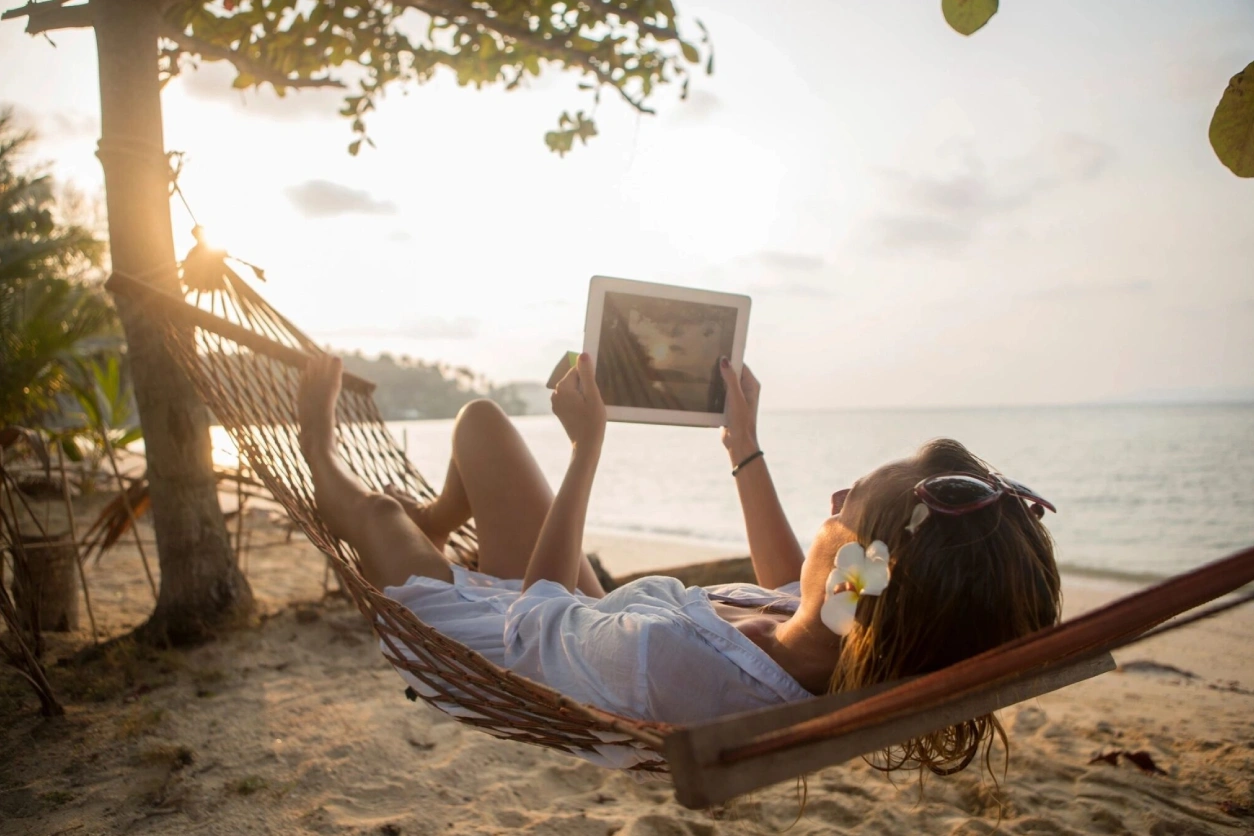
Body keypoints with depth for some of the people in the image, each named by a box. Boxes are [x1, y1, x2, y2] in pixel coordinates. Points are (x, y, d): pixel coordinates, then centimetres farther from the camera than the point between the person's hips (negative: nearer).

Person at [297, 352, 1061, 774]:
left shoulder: (672, 661, -50)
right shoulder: (853, 662, -29)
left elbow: (538, 606, -25)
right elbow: (792, 587, -1)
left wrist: (588, 446, -19)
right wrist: (747, 449, 7)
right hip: (585, 620, 6)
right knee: (482, 419, 17)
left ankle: (323, 459, 56)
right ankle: (429, 526, 51)